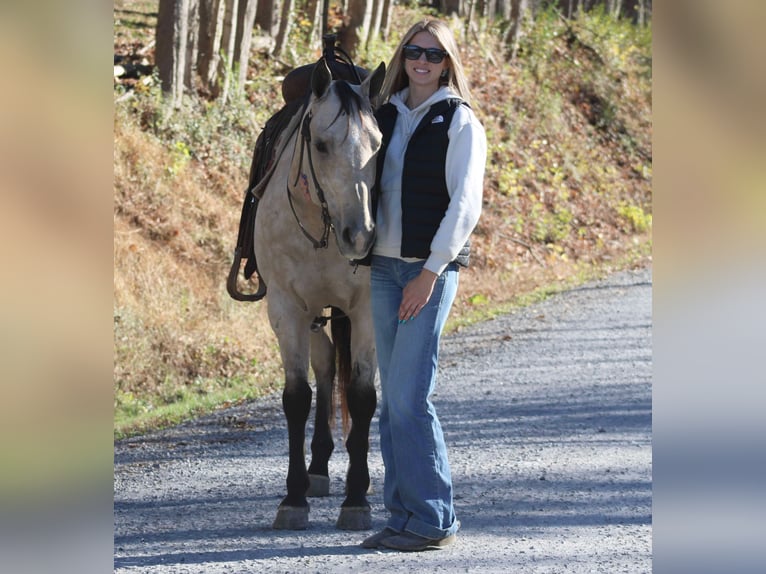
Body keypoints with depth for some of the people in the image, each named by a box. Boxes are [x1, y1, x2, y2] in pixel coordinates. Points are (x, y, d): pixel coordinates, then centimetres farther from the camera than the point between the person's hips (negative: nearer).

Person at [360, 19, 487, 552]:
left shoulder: (460, 121, -5)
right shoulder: (387, 115, 13)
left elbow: (465, 203, -11)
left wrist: (431, 272, -15)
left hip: (432, 268, -7)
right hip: (383, 266, 7)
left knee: (409, 398, -11)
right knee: (393, 399, 8)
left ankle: (433, 520, -4)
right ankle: (404, 515, 14)